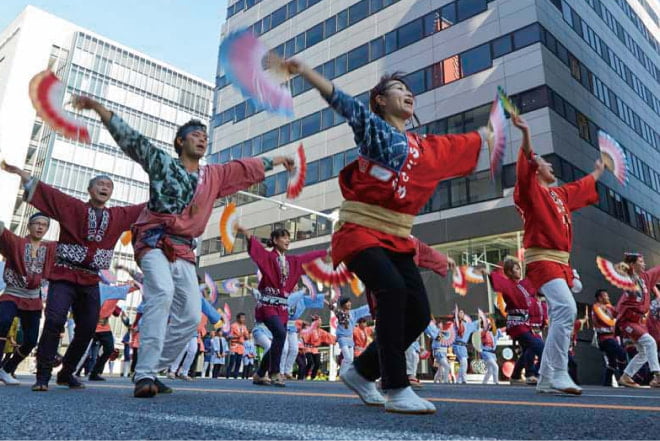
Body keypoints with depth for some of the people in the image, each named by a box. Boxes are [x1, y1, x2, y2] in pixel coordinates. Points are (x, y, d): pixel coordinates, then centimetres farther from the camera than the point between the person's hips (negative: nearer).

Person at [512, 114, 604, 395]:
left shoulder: (560, 194, 22)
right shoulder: (530, 190, -1)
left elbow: (583, 187, 42)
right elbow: (526, 165, -19)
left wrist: (598, 171, 57)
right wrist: (525, 133, -32)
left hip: (559, 261, 9)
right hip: (542, 259, -9)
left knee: (560, 316, 5)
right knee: (567, 309, -25)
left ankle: (547, 379, 10)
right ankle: (558, 374, -21)